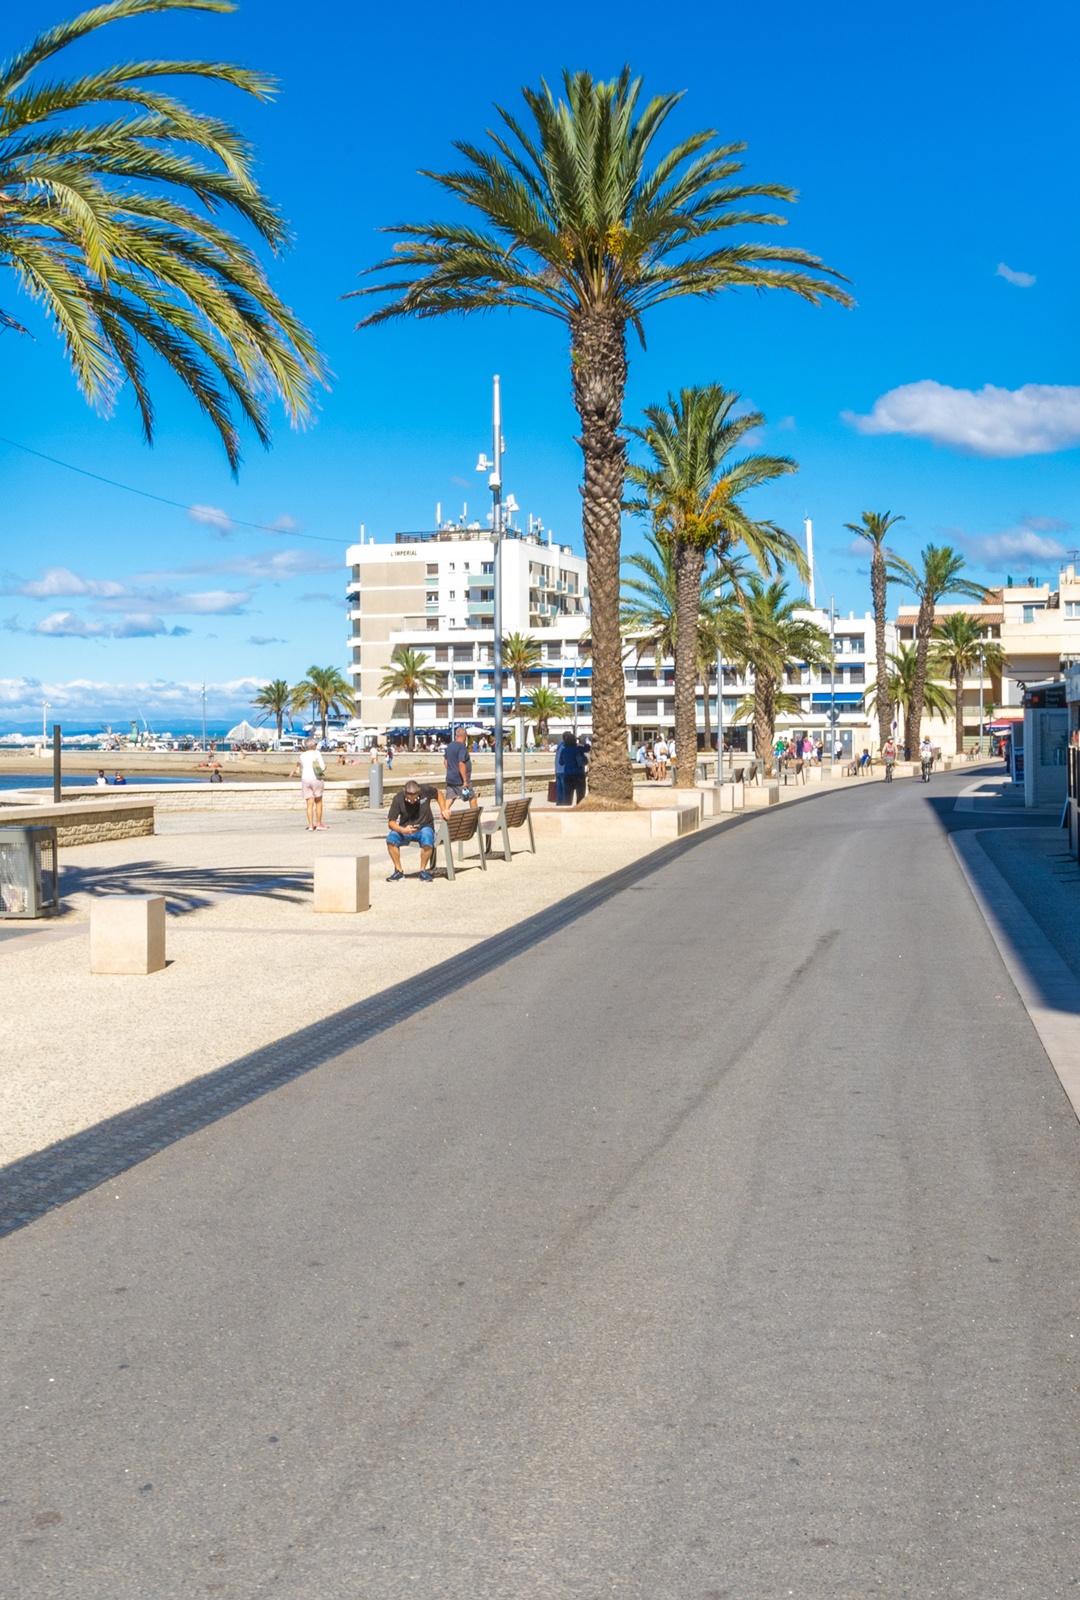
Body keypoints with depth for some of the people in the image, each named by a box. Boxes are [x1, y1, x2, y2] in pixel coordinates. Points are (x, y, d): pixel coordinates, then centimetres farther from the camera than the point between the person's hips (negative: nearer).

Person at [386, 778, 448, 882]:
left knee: (427, 843, -35)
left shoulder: (425, 790, -13)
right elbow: (391, 822, -14)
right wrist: (403, 830, -33)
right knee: (390, 839, -30)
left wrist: (443, 809, -5)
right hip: (405, 828, 1)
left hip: (424, 827, -1)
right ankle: (398, 871, -13)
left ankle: (423, 871, -9)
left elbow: (439, 793, 9)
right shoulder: (398, 799, -15)